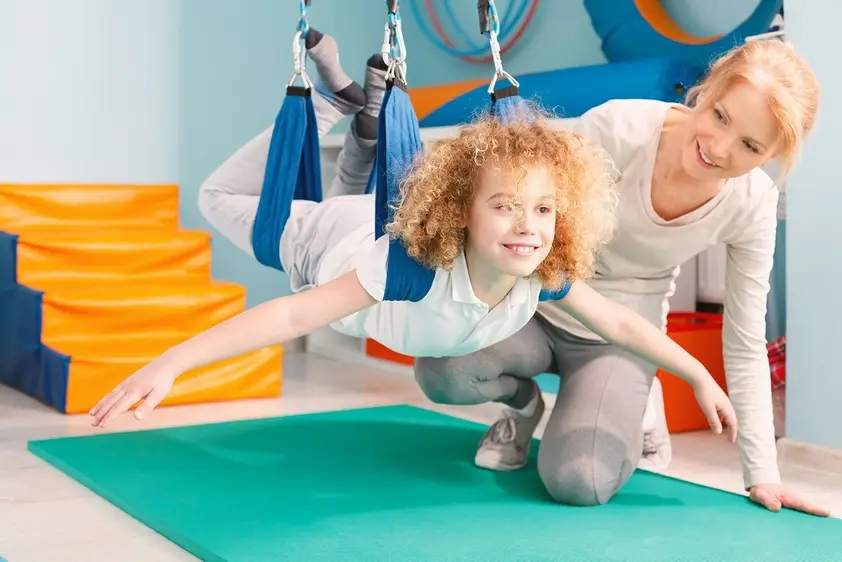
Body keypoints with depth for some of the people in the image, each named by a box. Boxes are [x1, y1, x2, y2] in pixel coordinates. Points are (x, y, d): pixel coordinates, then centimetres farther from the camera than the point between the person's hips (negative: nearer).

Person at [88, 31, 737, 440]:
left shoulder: (545, 272, -33)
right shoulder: (415, 262, -48)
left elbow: (622, 323, -19)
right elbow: (295, 315, -51)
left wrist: (701, 376, -17)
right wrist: (171, 362, -56)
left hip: (405, 230, 4)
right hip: (339, 244, -4)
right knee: (225, 197, 17)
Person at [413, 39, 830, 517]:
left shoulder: (753, 205, -18)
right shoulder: (618, 128, -27)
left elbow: (746, 347, -8)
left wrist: (763, 475, -9)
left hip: (620, 340, 0)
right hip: (535, 305, 0)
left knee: (579, 483, -26)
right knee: (441, 372, -30)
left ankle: (632, 406, 11)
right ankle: (524, 401, 7)